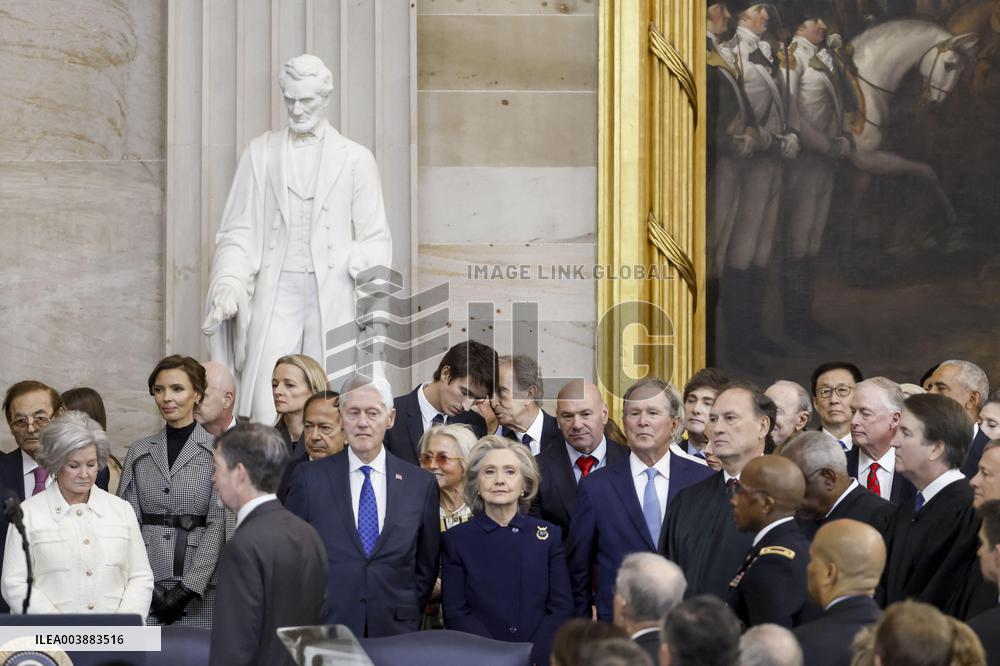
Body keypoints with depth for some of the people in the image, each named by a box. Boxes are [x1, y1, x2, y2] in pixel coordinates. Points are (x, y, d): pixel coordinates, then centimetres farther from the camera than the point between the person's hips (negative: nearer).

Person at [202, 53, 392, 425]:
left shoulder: (355, 159, 9)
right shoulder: (260, 154, 12)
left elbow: (373, 236, 9)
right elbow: (239, 231, 10)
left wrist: (372, 288, -7)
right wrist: (228, 286, -5)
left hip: (333, 297, 0)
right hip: (276, 293, 0)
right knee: (265, 413, -10)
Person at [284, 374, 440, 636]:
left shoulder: (420, 484, 7)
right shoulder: (309, 478, 4)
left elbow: (426, 566, 13)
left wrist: (406, 617, 5)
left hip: (393, 633, 1)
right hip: (324, 630, -1)